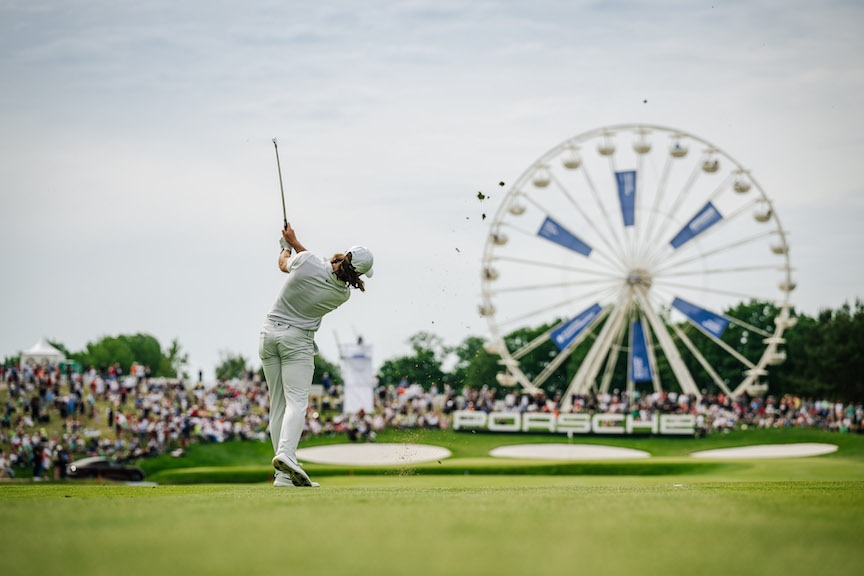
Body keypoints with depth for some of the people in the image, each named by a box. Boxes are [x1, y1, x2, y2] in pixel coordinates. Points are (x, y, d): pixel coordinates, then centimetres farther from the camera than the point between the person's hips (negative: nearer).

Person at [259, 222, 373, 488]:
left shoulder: (306, 262, -11)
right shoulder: (343, 294, -7)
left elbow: (284, 263, 13)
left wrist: (288, 244, 35)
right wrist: (295, 242, 21)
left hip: (269, 333, 3)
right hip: (297, 340, -3)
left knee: (278, 405, 4)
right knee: (297, 401, -10)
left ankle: (284, 476, 1)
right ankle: (286, 453, -38)